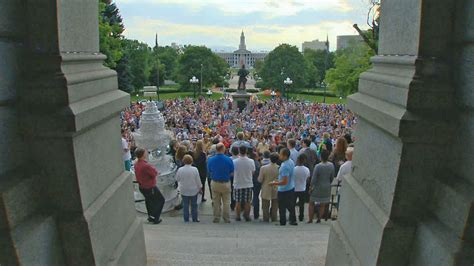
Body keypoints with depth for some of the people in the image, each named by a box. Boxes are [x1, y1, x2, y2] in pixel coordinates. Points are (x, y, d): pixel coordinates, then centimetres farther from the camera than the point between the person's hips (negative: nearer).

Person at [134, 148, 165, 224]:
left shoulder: (136, 164, -3)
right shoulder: (146, 165, -32)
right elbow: (155, 173, -22)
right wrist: (154, 168, -4)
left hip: (141, 187, 8)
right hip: (150, 187, -8)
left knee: (148, 200, 27)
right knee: (161, 200, 10)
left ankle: (150, 216, 40)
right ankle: (154, 218, 12)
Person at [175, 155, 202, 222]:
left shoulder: (180, 170, -11)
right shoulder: (195, 169, -14)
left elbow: (177, 179, 3)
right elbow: (198, 180, -6)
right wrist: (200, 188, 7)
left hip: (184, 191, 1)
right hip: (193, 190, -1)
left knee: (185, 205, 10)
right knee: (194, 205, 11)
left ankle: (186, 219, 14)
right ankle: (195, 219, 15)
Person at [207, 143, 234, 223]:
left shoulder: (210, 160, -11)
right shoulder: (228, 160, -17)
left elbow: (209, 171, 2)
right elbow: (232, 173, -8)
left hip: (215, 183, 2)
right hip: (226, 183, -2)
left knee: (216, 202, 15)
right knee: (226, 202, 12)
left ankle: (216, 218, 23)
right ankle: (227, 219, 19)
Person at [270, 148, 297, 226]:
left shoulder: (284, 166, -28)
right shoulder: (291, 161, 0)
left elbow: (285, 181, -28)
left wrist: (275, 183, -15)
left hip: (284, 190, -9)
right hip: (291, 188, 9)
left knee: (282, 207, 8)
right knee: (291, 205, 19)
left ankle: (283, 222, 20)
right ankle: (293, 220, 28)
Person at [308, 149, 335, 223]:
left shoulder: (318, 166, -23)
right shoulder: (331, 165, -9)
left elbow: (313, 179, -18)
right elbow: (332, 178, 3)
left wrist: (311, 187, -3)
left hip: (317, 187, -4)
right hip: (327, 188, 4)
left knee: (311, 203, 13)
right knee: (322, 205, 17)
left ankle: (310, 219, 16)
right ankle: (319, 219, 26)